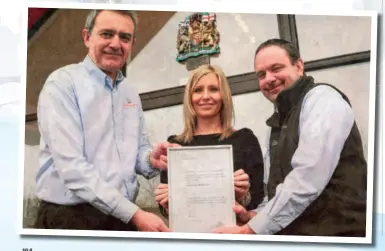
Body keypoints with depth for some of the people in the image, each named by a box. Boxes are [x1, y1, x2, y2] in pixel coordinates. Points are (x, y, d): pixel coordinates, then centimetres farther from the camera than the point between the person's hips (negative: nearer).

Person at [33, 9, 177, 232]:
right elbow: (72, 168, -20)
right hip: (71, 217, -6)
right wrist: (135, 214, -22)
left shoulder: (131, 93, 10)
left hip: (124, 217, 7)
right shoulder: (62, 83, -11)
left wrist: (151, 159, -8)